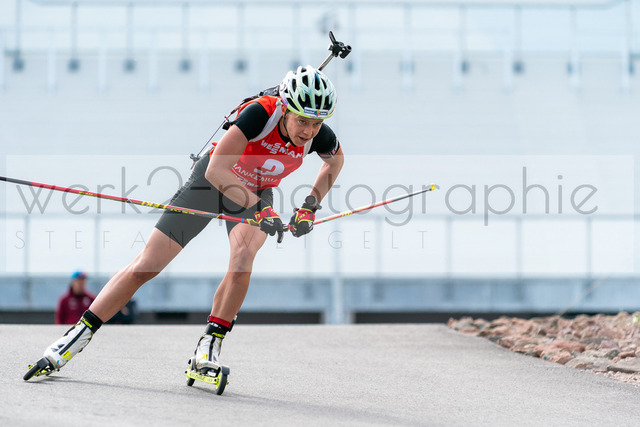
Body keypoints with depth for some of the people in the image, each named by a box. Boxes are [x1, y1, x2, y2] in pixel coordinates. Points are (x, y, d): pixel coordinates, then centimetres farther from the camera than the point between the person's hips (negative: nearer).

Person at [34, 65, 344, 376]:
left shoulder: (318, 136, -22)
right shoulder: (260, 113, -34)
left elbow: (336, 159, 5)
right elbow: (216, 171, -38)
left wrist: (310, 207, -6)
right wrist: (259, 209, -45)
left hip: (258, 193, 2)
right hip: (213, 181, -2)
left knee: (243, 255, -31)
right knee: (147, 265, -4)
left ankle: (210, 344, -17)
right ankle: (80, 333, 9)